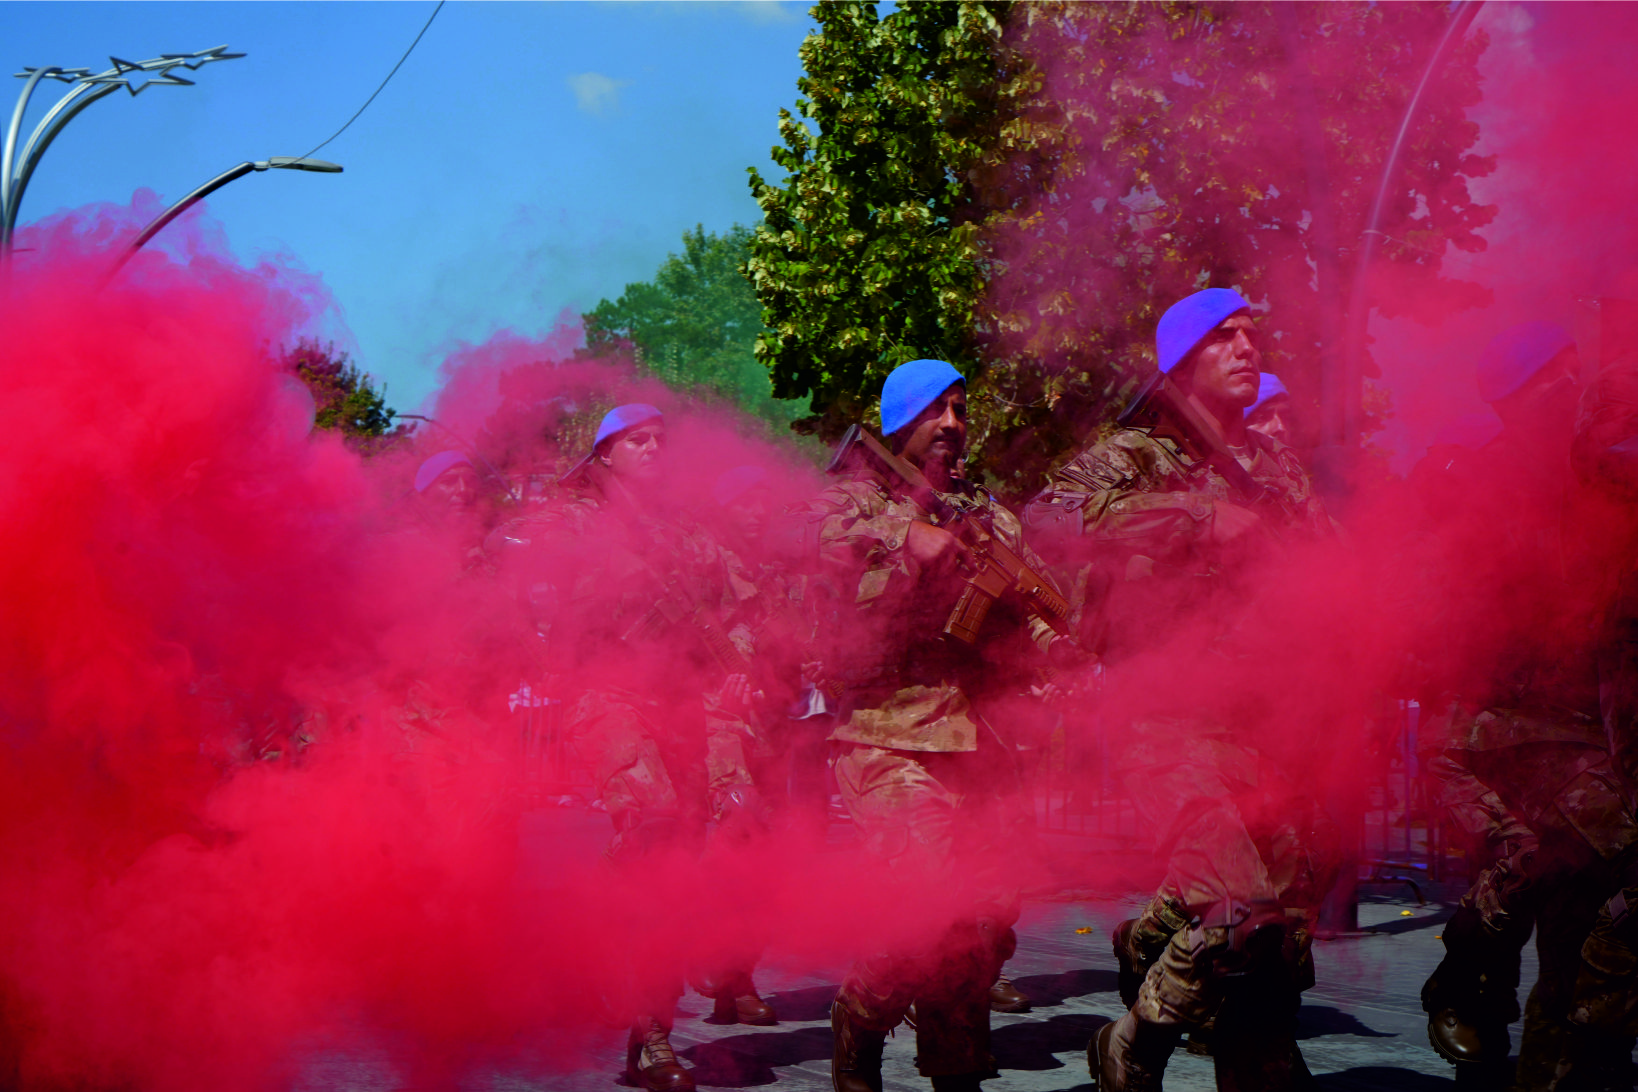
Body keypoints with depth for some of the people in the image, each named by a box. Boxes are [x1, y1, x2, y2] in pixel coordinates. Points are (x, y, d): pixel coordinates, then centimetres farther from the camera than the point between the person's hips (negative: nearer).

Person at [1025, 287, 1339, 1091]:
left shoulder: (1273, 465, 21)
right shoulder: (1134, 457, 2)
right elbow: (1051, 514, -14)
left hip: (1274, 721, 7)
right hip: (1172, 719, -7)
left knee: (1285, 921, 5)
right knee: (1239, 909, -21)